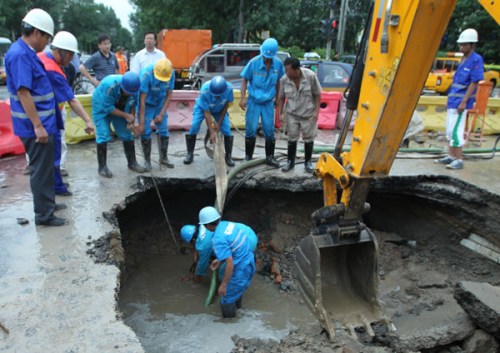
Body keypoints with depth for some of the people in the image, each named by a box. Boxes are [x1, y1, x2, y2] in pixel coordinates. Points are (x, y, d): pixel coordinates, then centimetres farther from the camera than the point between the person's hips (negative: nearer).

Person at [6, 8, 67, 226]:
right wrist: (38, 126, -24)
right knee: (41, 169, -2)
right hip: (36, 126, -10)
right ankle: (44, 215, 8)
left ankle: (47, 203, 32)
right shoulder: (20, 54, -18)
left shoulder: (26, 52, 13)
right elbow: (23, 92, -23)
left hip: (42, 122, 10)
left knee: (45, 167, 18)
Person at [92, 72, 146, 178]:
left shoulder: (134, 88, -22)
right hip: (102, 108, -5)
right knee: (103, 136, -13)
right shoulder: (109, 85, -38)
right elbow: (107, 108, -31)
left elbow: (132, 105, -7)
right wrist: (126, 115, -29)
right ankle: (102, 167, -3)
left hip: (119, 108, 5)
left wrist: (131, 122, -16)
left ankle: (132, 162, 16)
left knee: (127, 134, 3)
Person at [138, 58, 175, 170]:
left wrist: (161, 114, -14)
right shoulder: (146, 74, -30)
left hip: (160, 104, 4)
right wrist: (141, 122, -28)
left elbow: (169, 95, -8)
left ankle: (164, 158, 19)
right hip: (146, 105, -3)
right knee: (145, 133, -5)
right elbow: (142, 99, -28)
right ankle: (147, 160, 7)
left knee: (164, 131, 4)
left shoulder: (171, 74, -19)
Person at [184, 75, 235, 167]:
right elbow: (207, 113, -31)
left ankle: (228, 156, 5)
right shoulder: (204, 91, -39)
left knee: (227, 130, -11)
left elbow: (226, 105, -15)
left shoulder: (229, 88, -34)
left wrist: (219, 122, -13)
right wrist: (211, 132, -31)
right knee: (194, 127, -17)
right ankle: (190, 154, 3)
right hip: (203, 107, -2)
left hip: (219, 109, 2)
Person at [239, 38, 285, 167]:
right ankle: (248, 156, 17)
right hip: (253, 101, -2)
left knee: (269, 130, 5)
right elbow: (245, 80, -6)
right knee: (251, 130, 3)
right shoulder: (253, 62, -15)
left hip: (268, 102, 2)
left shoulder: (278, 63, -8)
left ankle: (270, 157, 18)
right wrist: (243, 98, -11)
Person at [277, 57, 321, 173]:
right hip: (292, 113, 2)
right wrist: (280, 113, -4)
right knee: (292, 138, 8)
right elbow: (281, 97, -1)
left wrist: (316, 111, -14)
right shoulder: (284, 79, -14)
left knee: (309, 138, 7)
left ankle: (308, 162, 22)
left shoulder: (311, 76, -21)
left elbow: (317, 94, -11)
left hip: (308, 113, -1)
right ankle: (290, 161, 22)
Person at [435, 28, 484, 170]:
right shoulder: (463, 60, 14)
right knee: (450, 130, 13)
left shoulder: (476, 60, -10)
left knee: (455, 131, -10)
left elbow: (474, 83, -15)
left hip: (460, 102, -9)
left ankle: (459, 160, -4)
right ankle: (451, 157, 23)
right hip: (452, 100, 9)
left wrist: (464, 102, -20)